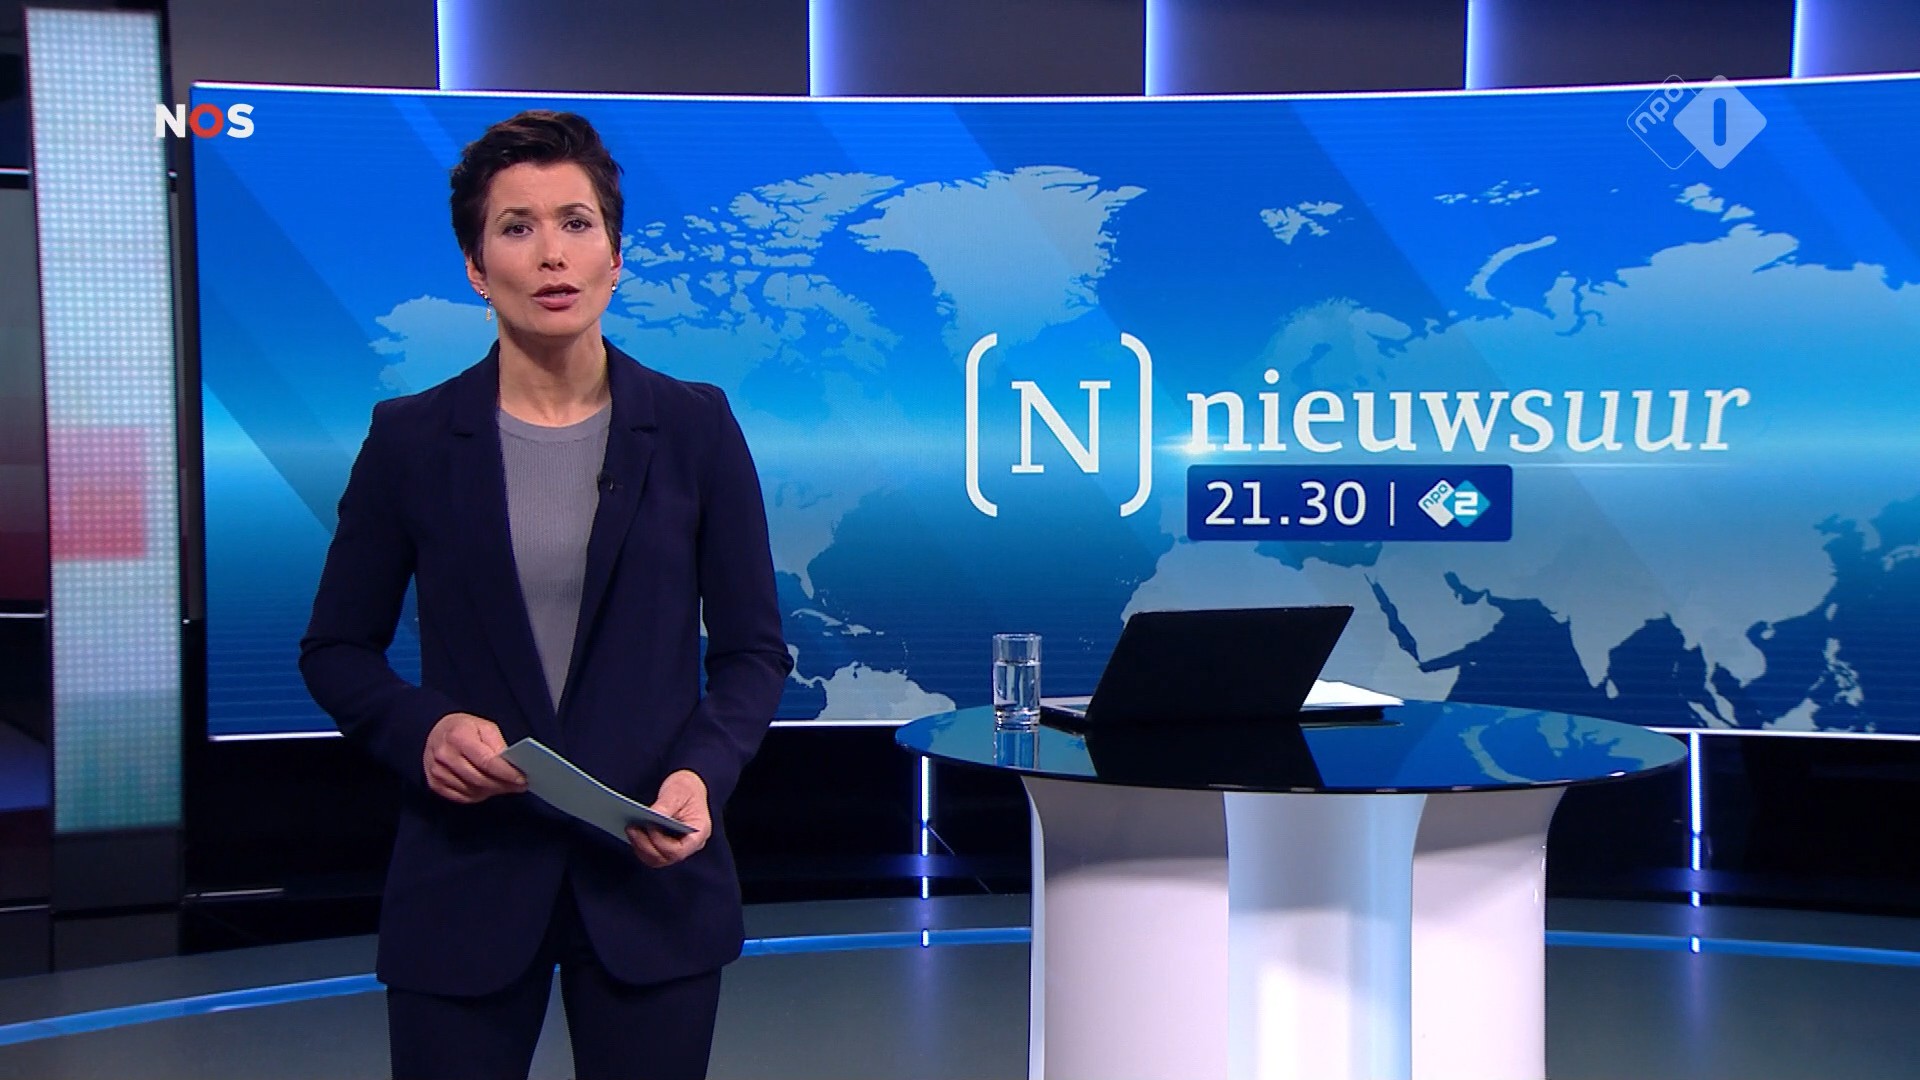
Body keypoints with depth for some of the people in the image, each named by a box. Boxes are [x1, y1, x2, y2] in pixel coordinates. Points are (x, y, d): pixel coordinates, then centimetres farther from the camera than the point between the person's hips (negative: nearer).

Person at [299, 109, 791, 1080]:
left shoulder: (695, 427, 1)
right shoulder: (410, 438, 0)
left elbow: (753, 648, 4)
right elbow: (336, 650, 6)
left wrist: (702, 773, -14)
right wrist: (422, 731, -13)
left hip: (649, 879, 1)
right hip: (465, 882, 0)